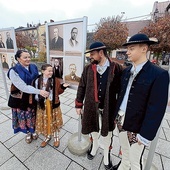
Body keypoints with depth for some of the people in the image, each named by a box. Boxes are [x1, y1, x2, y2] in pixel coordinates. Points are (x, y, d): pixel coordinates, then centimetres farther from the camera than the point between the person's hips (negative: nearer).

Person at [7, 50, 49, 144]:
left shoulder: (34, 67, -5)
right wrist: (39, 91, -35)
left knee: (33, 116, 20)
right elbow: (23, 87, -28)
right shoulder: (14, 71, -20)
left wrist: (41, 91, -9)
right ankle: (28, 133, 44)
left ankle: (33, 131, 46)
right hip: (21, 99, -3)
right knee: (24, 116, 17)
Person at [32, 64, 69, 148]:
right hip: (42, 105, 2)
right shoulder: (37, 80, -5)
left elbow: (59, 91, -4)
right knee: (44, 122, 17)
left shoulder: (55, 80, -9)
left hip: (53, 104, -2)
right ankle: (47, 137, 44)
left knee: (53, 121, 13)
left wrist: (63, 86, -21)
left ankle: (56, 137, 38)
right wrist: (33, 102, -2)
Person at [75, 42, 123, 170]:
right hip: (92, 106, 2)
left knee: (107, 132, 18)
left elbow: (121, 89, -4)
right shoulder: (88, 68, -2)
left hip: (109, 108, -1)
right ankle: (94, 145, 56)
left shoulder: (116, 68, -9)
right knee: (93, 128, 23)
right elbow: (82, 87, 1)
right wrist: (79, 105, 2)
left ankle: (107, 154, 48)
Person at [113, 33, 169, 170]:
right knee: (125, 154, 26)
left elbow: (156, 108, -16)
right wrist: (116, 115, 9)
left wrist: (145, 134, -14)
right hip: (121, 120, 5)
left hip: (137, 126, -5)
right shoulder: (127, 71, 4)